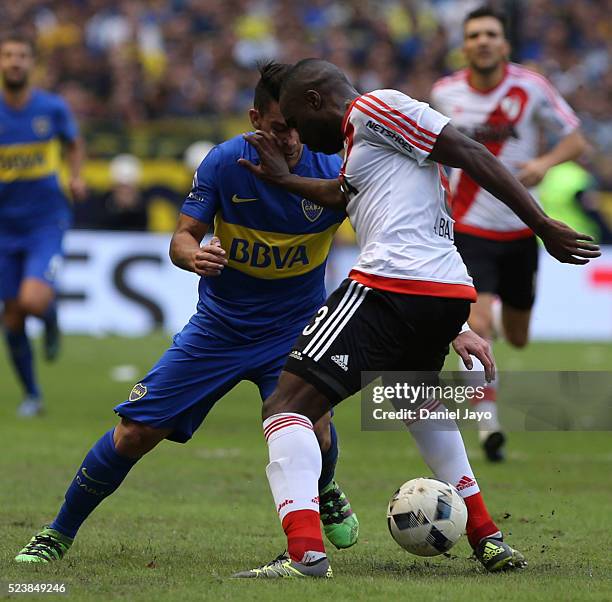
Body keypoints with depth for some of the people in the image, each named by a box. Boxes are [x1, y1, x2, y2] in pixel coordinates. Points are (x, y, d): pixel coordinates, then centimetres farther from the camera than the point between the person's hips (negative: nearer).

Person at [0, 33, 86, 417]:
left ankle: (51, 317, 15)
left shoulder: (53, 108, -4)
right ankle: (31, 395, 21)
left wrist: (77, 178, -1)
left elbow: (74, 143, 16)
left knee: (33, 301, -23)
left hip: (46, 222, -2)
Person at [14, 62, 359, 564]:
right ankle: (60, 533, 16)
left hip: (292, 331, -1)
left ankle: (326, 494, 13)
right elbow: (183, 236, -6)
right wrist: (193, 254, -33)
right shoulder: (224, 162, -15)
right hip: (218, 327, 1)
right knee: (136, 432, -5)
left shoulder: (332, 172, -18)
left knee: (310, 421, -26)